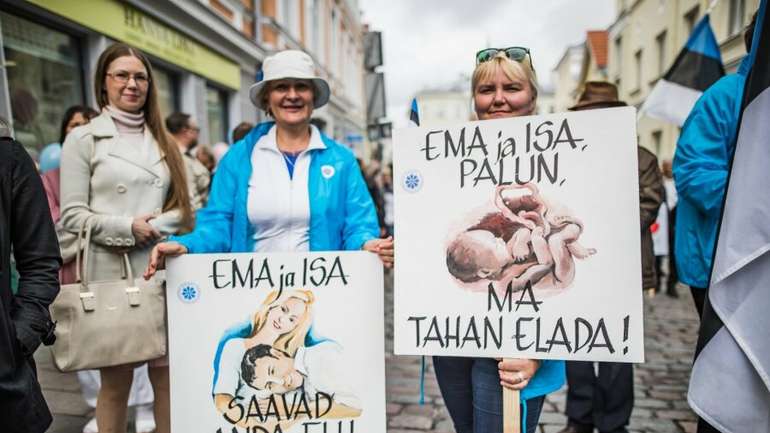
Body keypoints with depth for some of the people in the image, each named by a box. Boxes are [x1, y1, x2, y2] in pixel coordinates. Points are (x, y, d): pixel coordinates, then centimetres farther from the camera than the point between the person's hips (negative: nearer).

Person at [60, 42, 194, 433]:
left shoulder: (163, 141, 16)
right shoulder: (83, 139, 3)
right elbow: (71, 215, -3)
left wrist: (154, 227, -5)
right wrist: (128, 227, -14)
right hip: (111, 273, -3)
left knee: (166, 374, 6)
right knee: (115, 381, 5)